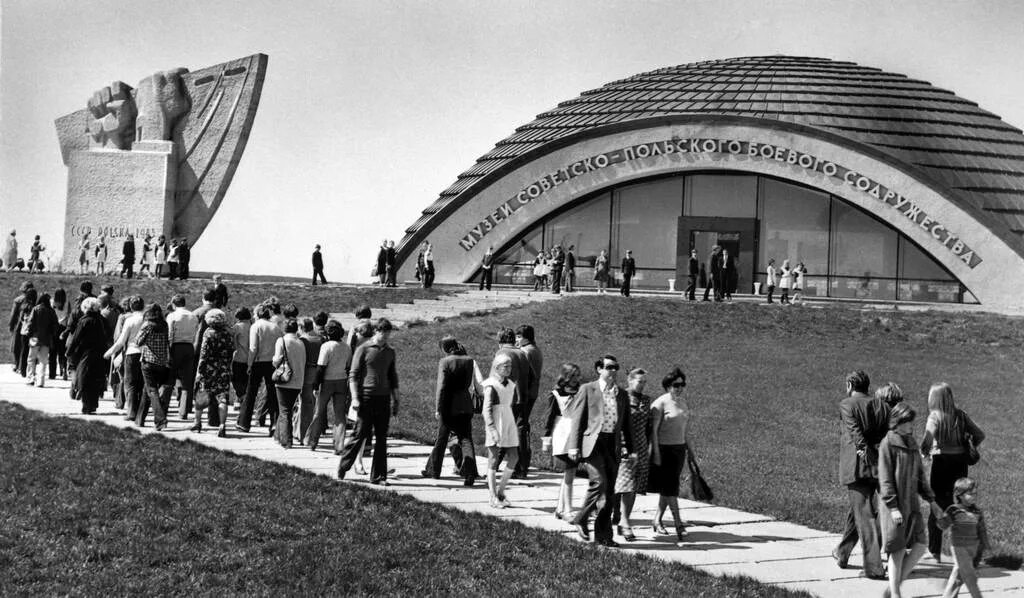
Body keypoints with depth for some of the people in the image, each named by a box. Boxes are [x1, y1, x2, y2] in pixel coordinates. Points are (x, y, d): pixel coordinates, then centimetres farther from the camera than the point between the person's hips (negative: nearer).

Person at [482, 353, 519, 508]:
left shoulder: (510, 385, 12)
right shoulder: (491, 386, -10)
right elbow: (487, 410, -13)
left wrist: (515, 426, 18)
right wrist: (492, 429, -20)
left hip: (509, 422, 7)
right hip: (495, 425, -7)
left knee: (513, 458, 3)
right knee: (493, 460, -1)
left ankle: (500, 491, 15)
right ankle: (493, 497, 4)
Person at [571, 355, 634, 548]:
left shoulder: (622, 395, 15)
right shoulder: (587, 389, 3)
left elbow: (627, 424, 19)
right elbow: (579, 419, 1)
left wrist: (630, 449, 11)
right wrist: (575, 446, -6)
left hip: (613, 445, 5)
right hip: (593, 443, -5)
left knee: (609, 491, 4)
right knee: (599, 483, -17)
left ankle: (603, 535, 11)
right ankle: (581, 519, 4)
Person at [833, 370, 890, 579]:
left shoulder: (846, 405, -2)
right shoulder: (882, 406, 14)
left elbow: (855, 430, -18)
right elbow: (889, 434, 0)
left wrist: (864, 449, -26)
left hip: (856, 467, -5)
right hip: (878, 466, 5)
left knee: (865, 515, -4)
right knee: (857, 510, 22)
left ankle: (874, 567, -8)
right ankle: (842, 553, 39)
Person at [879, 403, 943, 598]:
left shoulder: (912, 443, 12)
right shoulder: (888, 444, -10)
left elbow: (919, 475, 19)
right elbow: (885, 479, -13)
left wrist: (931, 501, 14)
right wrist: (893, 507, -19)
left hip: (912, 504, 7)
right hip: (894, 504, -7)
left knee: (919, 547, 3)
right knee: (898, 551, -2)